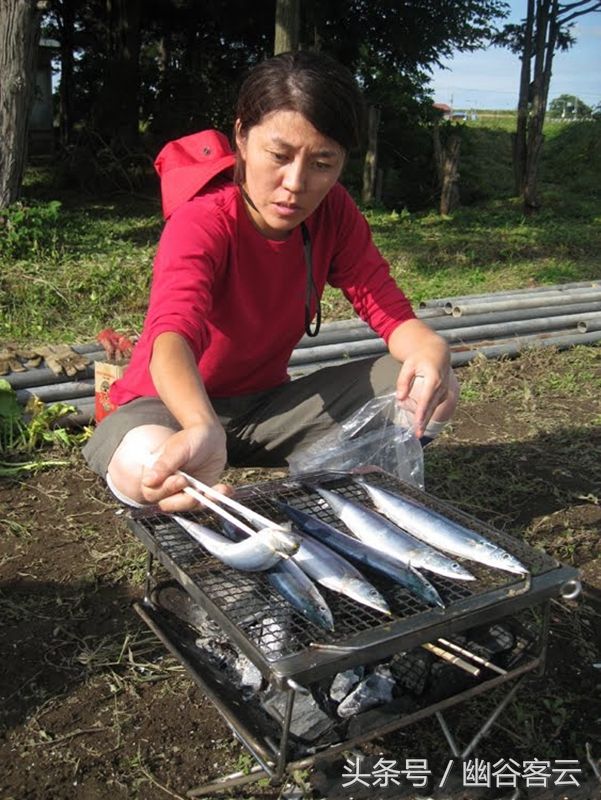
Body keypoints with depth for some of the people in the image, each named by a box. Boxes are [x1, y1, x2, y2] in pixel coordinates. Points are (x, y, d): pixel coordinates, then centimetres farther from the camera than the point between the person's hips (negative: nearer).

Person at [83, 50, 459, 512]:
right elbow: (173, 334, -43)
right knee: (145, 466, -41)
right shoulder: (203, 223, -25)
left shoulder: (334, 213, -7)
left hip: (266, 403, 5)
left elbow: (389, 310, -10)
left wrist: (430, 348, -36)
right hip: (178, 407, -5)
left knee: (427, 391, -13)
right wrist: (203, 428, -65)